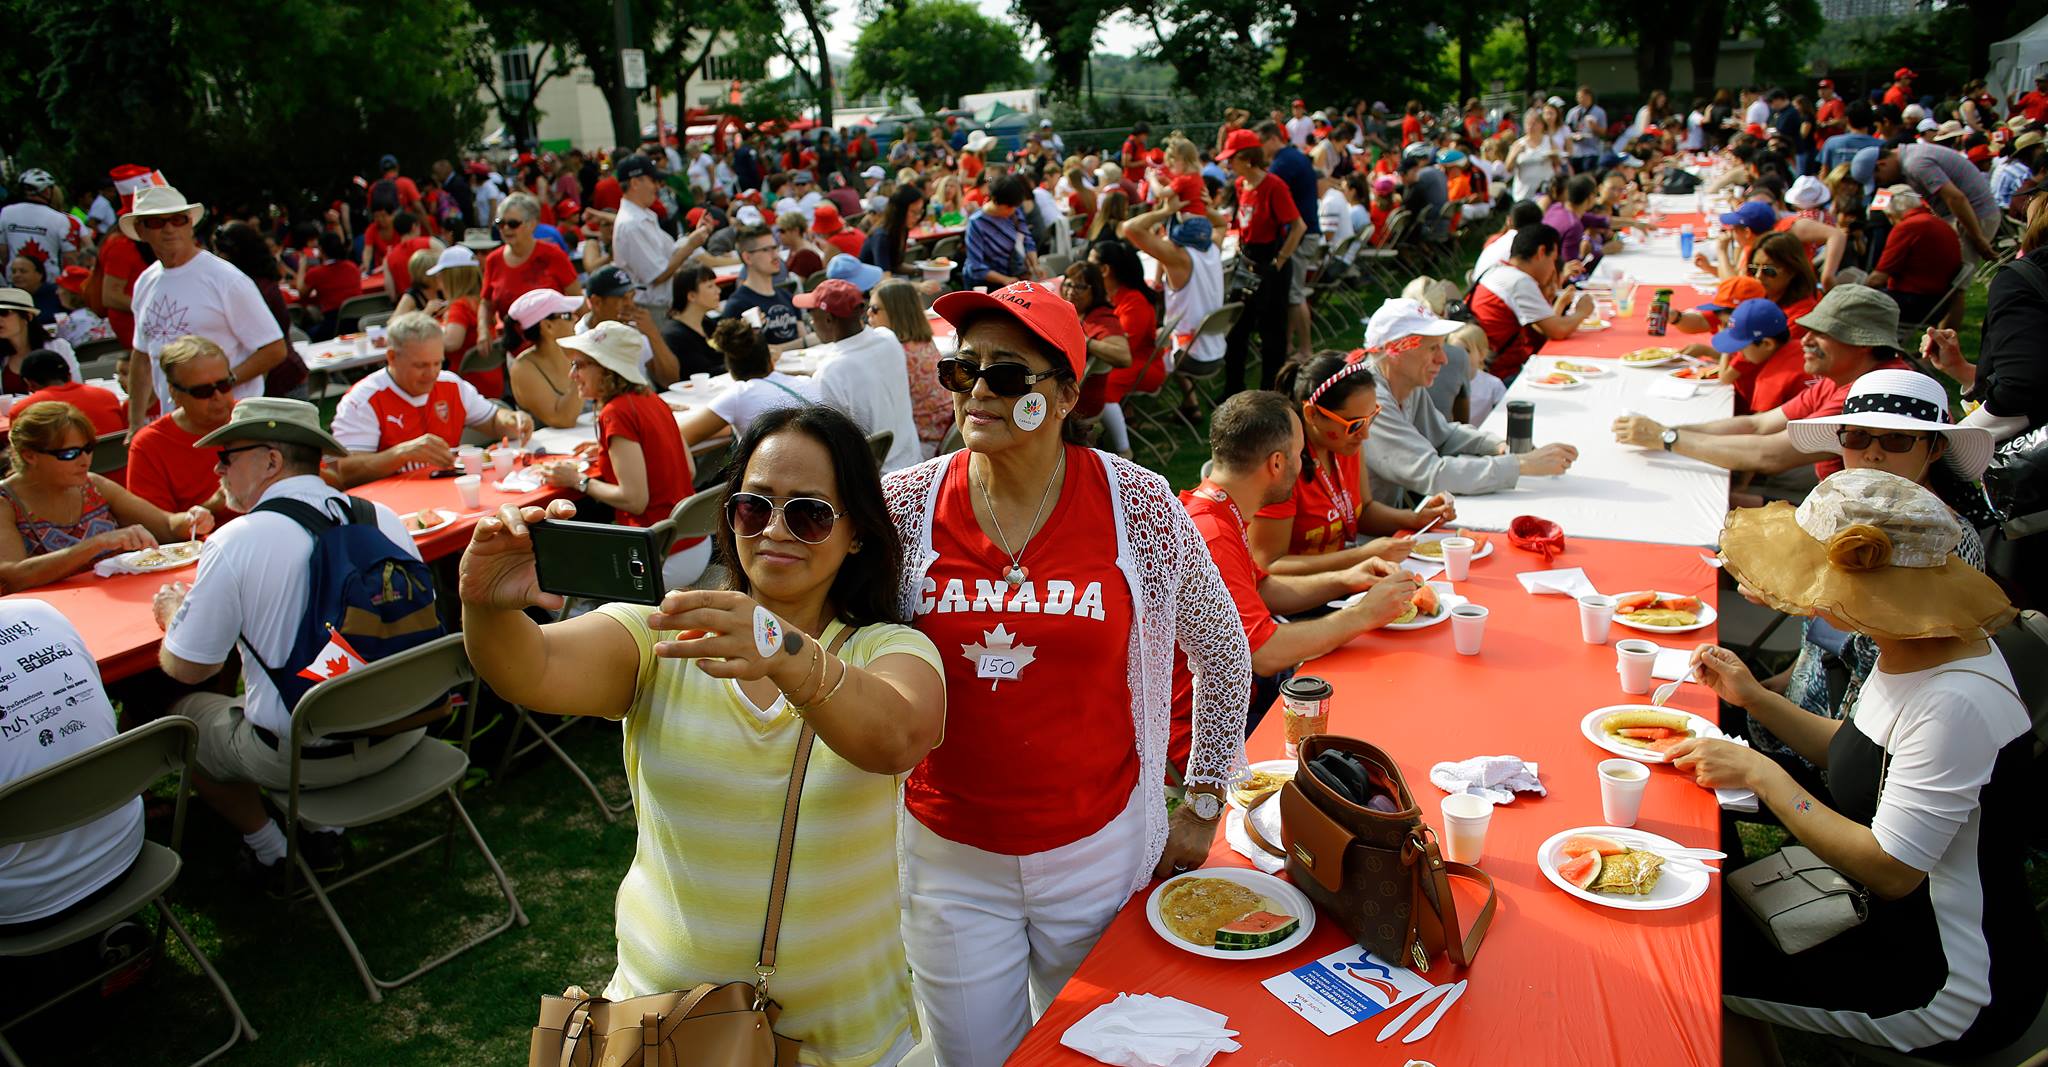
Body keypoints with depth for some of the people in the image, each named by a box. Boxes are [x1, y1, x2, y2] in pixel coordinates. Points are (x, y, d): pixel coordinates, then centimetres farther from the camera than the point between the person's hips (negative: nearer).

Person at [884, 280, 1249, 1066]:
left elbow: (1223, 654, 1)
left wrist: (1202, 808, 4)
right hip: (950, 853, 1)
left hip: (1100, 846, 0)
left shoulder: (1137, 504, -10)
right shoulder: (905, 505, -9)